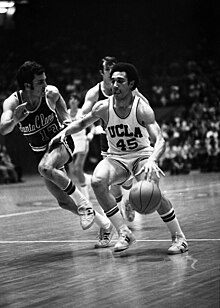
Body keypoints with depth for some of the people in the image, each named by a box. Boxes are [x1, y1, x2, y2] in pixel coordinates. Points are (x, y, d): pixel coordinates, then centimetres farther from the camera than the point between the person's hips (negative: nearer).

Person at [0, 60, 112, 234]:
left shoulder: (51, 93, -17)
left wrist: (67, 120, -3)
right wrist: (15, 120, -55)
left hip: (61, 142, -3)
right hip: (41, 152, 3)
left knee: (45, 168, -36)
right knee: (63, 202, 3)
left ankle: (84, 204, -21)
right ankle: (101, 222, 25)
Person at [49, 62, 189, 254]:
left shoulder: (142, 109, -20)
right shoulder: (104, 107, -11)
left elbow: (160, 140, -30)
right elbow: (82, 123, 10)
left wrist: (152, 161, -50)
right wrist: (64, 132, -9)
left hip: (142, 155, -3)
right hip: (116, 157, 3)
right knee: (97, 181, -28)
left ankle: (179, 238, -9)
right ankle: (124, 233, -18)